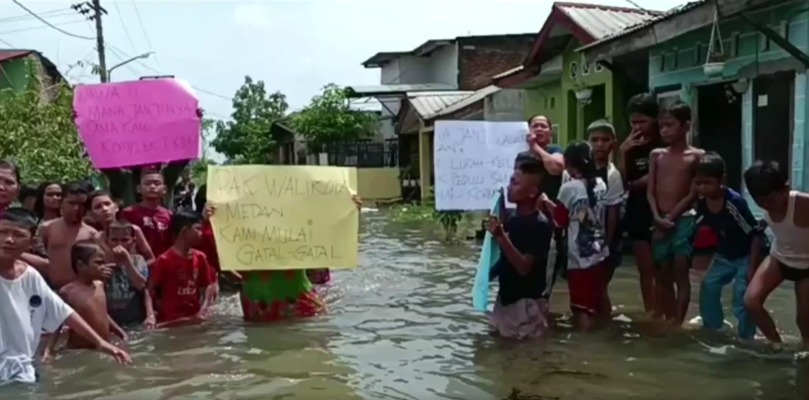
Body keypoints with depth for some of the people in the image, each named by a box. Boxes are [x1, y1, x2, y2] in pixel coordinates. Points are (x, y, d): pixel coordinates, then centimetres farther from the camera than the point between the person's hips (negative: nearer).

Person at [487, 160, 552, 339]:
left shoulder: (540, 226, -19)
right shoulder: (510, 219, 1)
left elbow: (524, 267, -25)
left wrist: (501, 237, -31)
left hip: (526, 300, -7)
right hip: (506, 294, 7)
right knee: (498, 330, 18)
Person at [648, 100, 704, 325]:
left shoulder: (697, 156, 0)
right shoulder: (656, 155, 10)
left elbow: (693, 194, -5)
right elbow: (650, 191, 5)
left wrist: (671, 218, -11)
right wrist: (657, 217, -10)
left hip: (683, 220, -4)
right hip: (660, 221, 4)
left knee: (680, 273, -5)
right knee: (662, 275, 8)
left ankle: (678, 324, -2)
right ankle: (669, 322, 18)